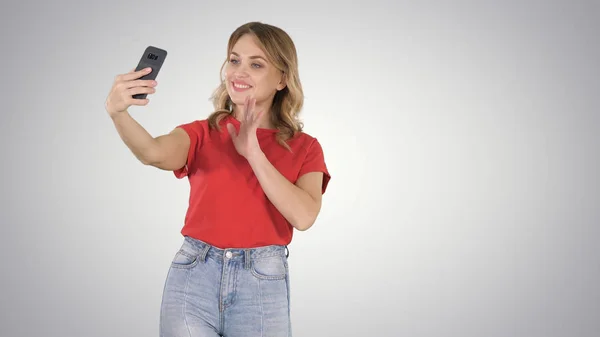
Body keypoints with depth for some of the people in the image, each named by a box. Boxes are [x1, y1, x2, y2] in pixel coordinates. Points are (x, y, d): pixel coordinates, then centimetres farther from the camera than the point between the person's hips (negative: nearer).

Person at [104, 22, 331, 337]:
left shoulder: (304, 149, 4)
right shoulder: (202, 134, 4)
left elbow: (303, 216, -13)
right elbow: (154, 153, -17)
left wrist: (253, 153, -12)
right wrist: (118, 113, -36)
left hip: (263, 285, 0)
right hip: (193, 279, 0)